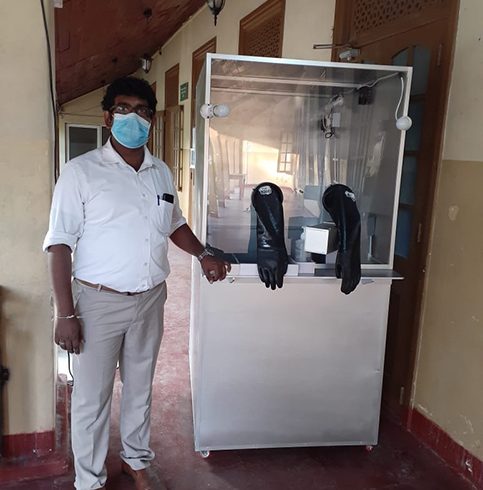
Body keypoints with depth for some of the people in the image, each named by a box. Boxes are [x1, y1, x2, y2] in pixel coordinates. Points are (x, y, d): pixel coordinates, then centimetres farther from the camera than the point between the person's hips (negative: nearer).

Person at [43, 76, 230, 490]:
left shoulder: (162, 173, 6)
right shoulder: (81, 172, -9)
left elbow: (175, 223, 20)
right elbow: (60, 244, -11)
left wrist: (203, 255, 3)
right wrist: (65, 313, -16)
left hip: (151, 299, 5)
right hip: (99, 301, -4)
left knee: (140, 386, 19)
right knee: (92, 396, 9)